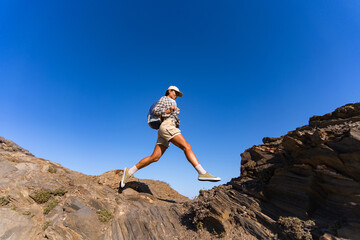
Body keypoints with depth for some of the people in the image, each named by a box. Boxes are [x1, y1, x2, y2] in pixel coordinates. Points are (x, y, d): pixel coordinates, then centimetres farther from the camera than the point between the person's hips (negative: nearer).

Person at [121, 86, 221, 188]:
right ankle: (203, 173, -30)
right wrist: (169, 111, -10)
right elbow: (154, 111, 0)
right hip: (167, 126, -9)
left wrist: (175, 112, 24)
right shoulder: (164, 98, 15)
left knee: (154, 158, -1)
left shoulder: (172, 103, 38)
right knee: (187, 147, -21)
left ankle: (129, 172, 4)